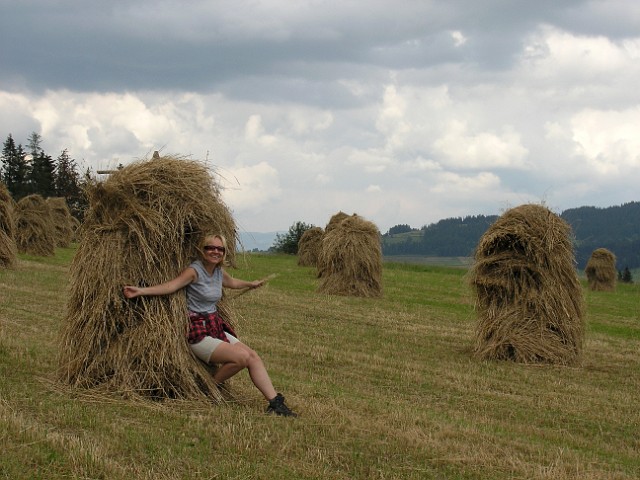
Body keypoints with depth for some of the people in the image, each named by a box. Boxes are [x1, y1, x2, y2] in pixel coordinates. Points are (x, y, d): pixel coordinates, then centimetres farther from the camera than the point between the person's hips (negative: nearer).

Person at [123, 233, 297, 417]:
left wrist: (251, 284, 52)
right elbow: (172, 285, -25)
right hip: (198, 332, -8)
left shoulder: (219, 272, 11)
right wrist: (141, 291, -39)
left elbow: (232, 282, 34)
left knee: (253, 357, -7)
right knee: (242, 357, -19)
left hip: (216, 327, 8)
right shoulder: (195, 270, -12)